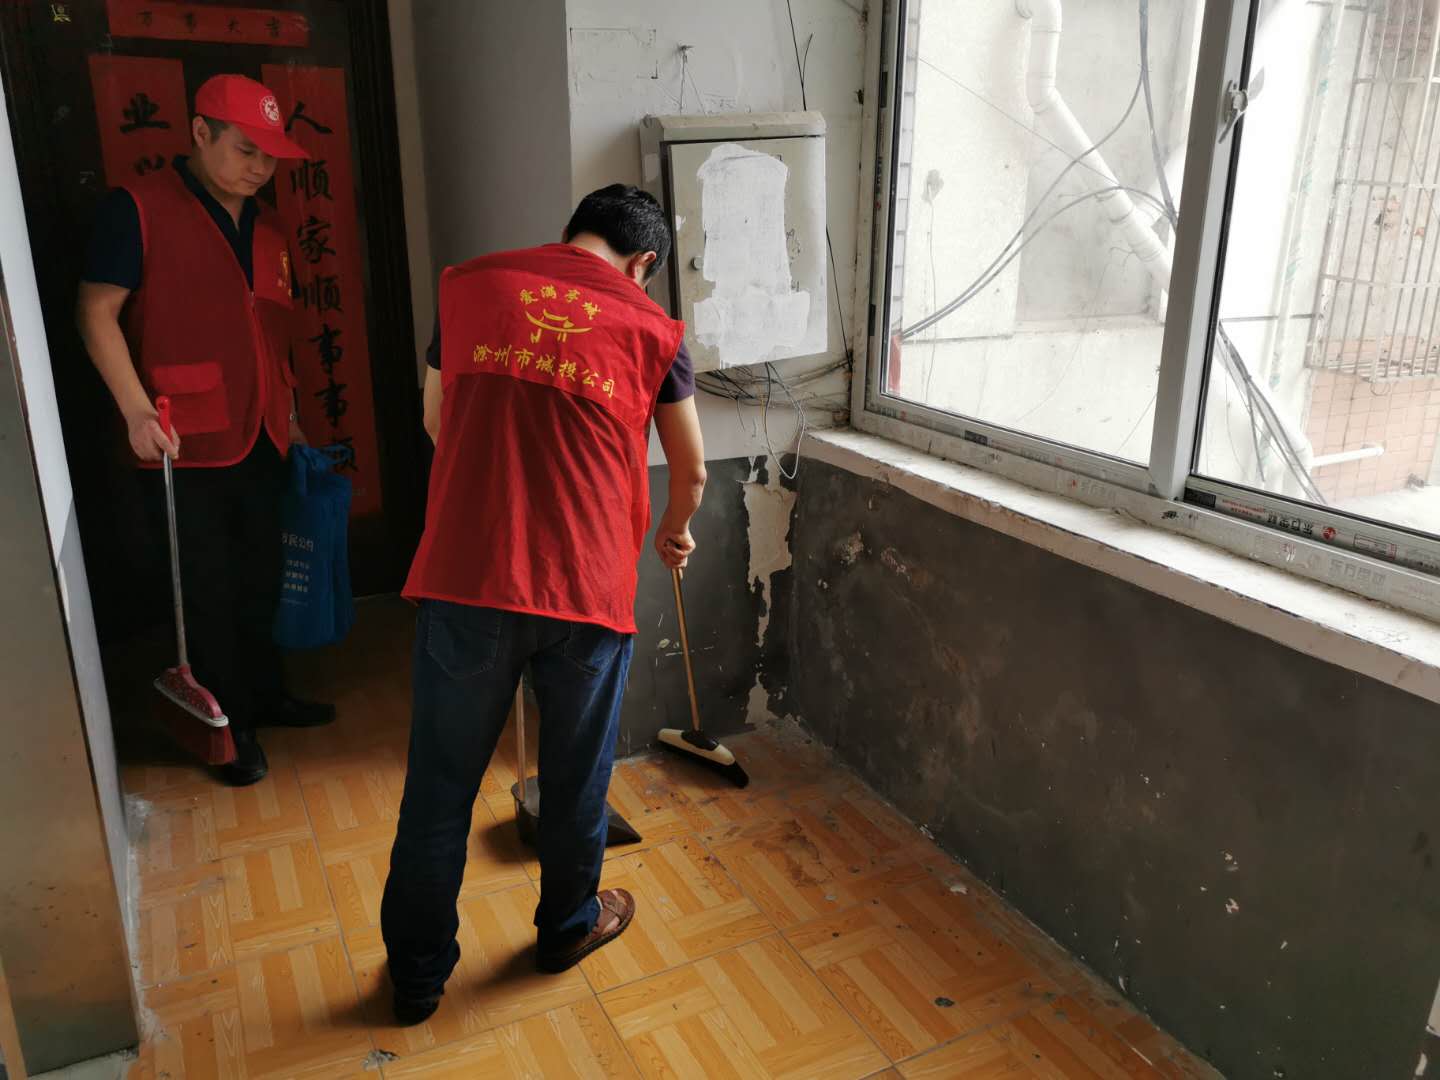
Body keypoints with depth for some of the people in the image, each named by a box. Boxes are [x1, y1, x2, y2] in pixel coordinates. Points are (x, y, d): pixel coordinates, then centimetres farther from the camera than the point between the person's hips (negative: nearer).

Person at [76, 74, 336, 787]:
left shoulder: (265, 232, 14)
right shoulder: (138, 210, -7)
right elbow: (97, 312, -10)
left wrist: (288, 421, 20)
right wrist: (136, 409, -19)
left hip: (260, 442, 6)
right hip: (186, 448, -6)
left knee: (260, 582, 17)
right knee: (208, 596, 4)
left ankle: (265, 695, 35)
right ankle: (230, 728, 19)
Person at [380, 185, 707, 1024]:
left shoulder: (469, 284, 9)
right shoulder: (651, 327, 5)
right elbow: (691, 470, 16)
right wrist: (676, 532, 37)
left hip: (464, 579, 1)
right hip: (588, 587, -1)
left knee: (441, 784, 15)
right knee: (576, 776, 20)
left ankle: (418, 973, 32)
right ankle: (569, 925, 43)